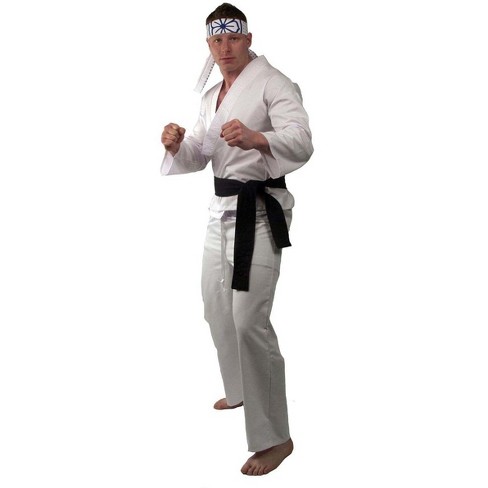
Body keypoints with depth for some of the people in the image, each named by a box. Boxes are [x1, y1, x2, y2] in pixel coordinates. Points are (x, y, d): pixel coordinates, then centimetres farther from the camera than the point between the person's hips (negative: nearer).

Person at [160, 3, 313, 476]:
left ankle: (274, 437, -4)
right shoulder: (212, 95, 15)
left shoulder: (272, 83, -10)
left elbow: (301, 142, -24)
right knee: (217, 307, 19)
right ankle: (241, 390, 43)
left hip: (258, 210, -9)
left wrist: (256, 139, -43)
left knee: (249, 321, -14)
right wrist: (177, 145, -8)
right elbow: (198, 157, 15)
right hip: (222, 207, 9)